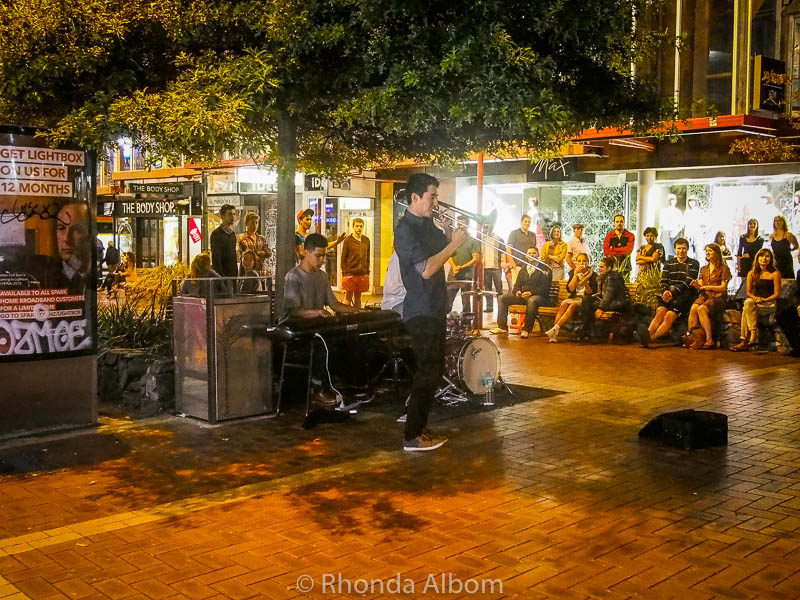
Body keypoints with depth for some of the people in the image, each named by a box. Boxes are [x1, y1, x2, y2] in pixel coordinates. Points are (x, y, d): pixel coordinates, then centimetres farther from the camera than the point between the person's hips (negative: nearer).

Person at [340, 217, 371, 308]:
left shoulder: (366, 240, 8)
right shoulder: (348, 240, -4)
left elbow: (367, 257, 14)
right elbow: (343, 258, -4)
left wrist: (367, 272, 9)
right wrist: (344, 273, -9)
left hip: (362, 274, 4)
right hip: (350, 273, -4)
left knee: (358, 296, 13)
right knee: (348, 296, 2)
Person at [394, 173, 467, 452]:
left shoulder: (427, 224, 11)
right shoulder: (406, 229, -17)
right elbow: (426, 269, -25)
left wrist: (457, 238, -1)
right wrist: (454, 244, -19)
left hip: (435, 309, 9)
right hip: (421, 311, -9)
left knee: (435, 368, 15)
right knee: (427, 371, -7)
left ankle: (417, 424, 26)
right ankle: (412, 437, 0)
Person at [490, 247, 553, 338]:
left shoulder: (545, 269, 3)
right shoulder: (523, 270, 23)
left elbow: (545, 287, -8)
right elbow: (517, 285, 24)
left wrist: (531, 293, -21)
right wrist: (517, 291, -2)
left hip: (538, 296, -6)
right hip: (522, 296, 6)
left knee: (532, 301, -42)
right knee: (502, 298, -8)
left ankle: (527, 329, -36)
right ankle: (502, 326, -12)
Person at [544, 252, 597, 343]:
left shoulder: (592, 275, 3)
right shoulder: (573, 273, 13)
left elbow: (591, 293, -5)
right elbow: (570, 289, -1)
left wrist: (585, 282, -22)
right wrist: (575, 275, -9)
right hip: (573, 297, 3)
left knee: (573, 306, -34)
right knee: (563, 304, -30)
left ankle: (555, 329, -42)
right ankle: (555, 334, -41)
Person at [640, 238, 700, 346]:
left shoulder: (694, 264, 8)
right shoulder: (668, 263, 20)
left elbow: (688, 283, -5)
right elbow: (663, 281, 11)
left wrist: (672, 292, -17)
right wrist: (666, 291, -13)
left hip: (684, 296, -3)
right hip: (669, 295, 3)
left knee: (670, 316, -28)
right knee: (660, 311, -28)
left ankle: (650, 338, -48)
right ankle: (647, 334, -51)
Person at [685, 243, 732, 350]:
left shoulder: (723, 268, 5)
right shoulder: (704, 269, 23)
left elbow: (723, 288, -3)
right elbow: (700, 286, 15)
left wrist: (708, 287, -11)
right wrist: (697, 285, -7)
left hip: (718, 298, -4)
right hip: (704, 297, 4)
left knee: (702, 309, -33)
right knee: (693, 308, -29)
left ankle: (709, 340, -33)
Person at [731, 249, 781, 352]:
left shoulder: (775, 274, 2)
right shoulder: (752, 274, 14)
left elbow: (777, 294, -1)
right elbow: (748, 292, 14)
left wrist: (764, 299, -16)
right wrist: (755, 297, -8)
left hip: (770, 304, -4)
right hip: (755, 302, 4)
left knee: (748, 305, -32)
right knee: (748, 302, -33)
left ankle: (744, 341, -35)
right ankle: (753, 336, -39)